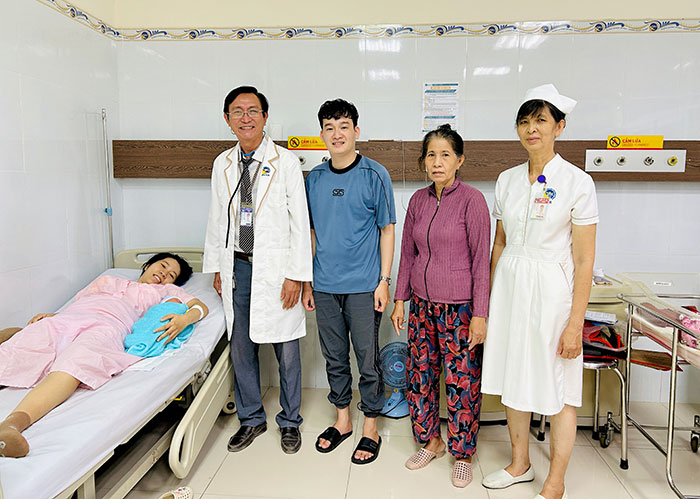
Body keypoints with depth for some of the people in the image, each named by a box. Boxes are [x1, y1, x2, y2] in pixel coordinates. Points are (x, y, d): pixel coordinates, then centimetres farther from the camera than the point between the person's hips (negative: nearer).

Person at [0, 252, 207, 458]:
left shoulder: (165, 290, 34)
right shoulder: (107, 279, 41)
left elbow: (202, 307, 22)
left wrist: (185, 318, -2)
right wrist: (50, 315, 12)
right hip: (62, 320, 4)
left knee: (74, 364, -38)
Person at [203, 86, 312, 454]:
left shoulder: (286, 162, -4)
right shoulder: (222, 164, 10)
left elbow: (299, 221, -7)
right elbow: (216, 219, 14)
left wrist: (296, 274, -11)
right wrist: (216, 268, 12)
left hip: (275, 268, -4)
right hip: (237, 267, 4)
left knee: (286, 350, 6)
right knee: (241, 348, 13)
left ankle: (289, 421, 26)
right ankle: (251, 418, 32)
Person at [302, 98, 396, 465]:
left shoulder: (374, 175, -4)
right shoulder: (315, 178, 7)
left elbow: (386, 230, -3)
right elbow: (312, 232, 12)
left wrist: (384, 280, -8)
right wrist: (307, 281, 10)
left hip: (363, 285, -4)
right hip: (325, 286, 4)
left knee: (368, 360, 6)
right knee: (334, 357, 15)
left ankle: (370, 429, 24)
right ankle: (342, 419, 33)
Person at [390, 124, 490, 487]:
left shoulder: (472, 200, -9)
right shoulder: (418, 200, 6)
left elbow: (481, 259, -10)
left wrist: (479, 314, -12)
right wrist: (400, 299, 10)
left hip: (459, 307, -5)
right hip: (422, 304, 5)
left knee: (461, 382, 4)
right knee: (419, 375, 12)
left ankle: (463, 453, 26)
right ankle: (431, 441, 33)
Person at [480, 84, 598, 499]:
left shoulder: (577, 182, -9)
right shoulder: (507, 180, 6)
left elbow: (584, 261, -10)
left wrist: (575, 323, -13)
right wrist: (487, 299, 11)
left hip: (551, 289, -5)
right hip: (509, 287, 5)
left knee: (559, 390, 6)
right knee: (513, 379, 14)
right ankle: (520, 465, 35)